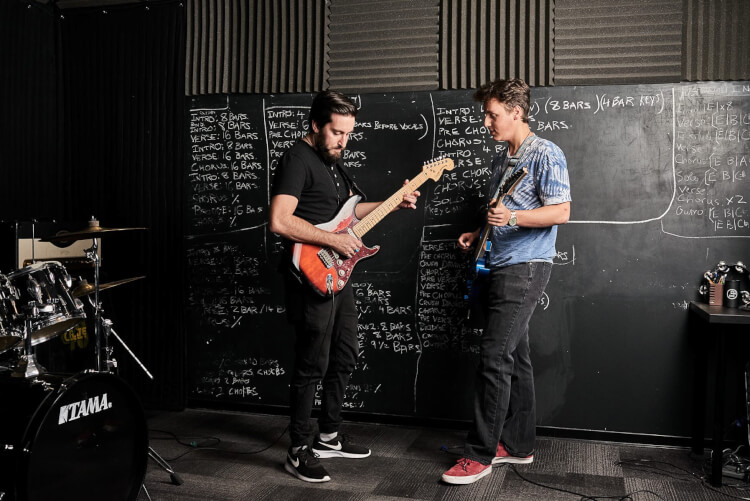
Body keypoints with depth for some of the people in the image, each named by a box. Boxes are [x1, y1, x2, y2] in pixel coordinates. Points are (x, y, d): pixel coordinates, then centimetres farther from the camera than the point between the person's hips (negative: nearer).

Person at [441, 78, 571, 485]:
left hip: (525, 268, -9)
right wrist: (479, 234, 11)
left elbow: (561, 211, -15)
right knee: (515, 356, 12)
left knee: (494, 357, -11)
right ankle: (518, 444, 21)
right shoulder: (501, 160, 19)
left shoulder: (545, 154, -8)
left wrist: (512, 217, -26)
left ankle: (480, 454, -3)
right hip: (501, 266, 9)